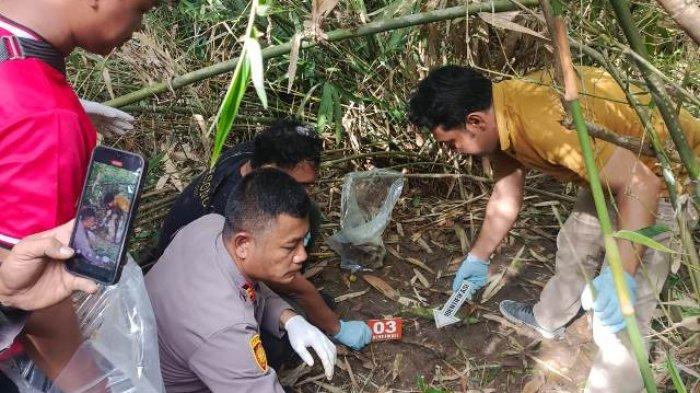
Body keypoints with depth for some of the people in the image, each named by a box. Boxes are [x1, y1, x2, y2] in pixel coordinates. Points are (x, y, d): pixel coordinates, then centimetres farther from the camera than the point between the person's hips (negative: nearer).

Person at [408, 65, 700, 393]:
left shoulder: (541, 122, -38)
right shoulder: (498, 119, -7)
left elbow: (641, 183, -36)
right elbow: (505, 197, 7)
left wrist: (622, 275, -41)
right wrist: (478, 258, 16)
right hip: (620, 161, 9)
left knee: (619, 308, -10)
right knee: (576, 241, 26)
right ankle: (549, 319, 49)